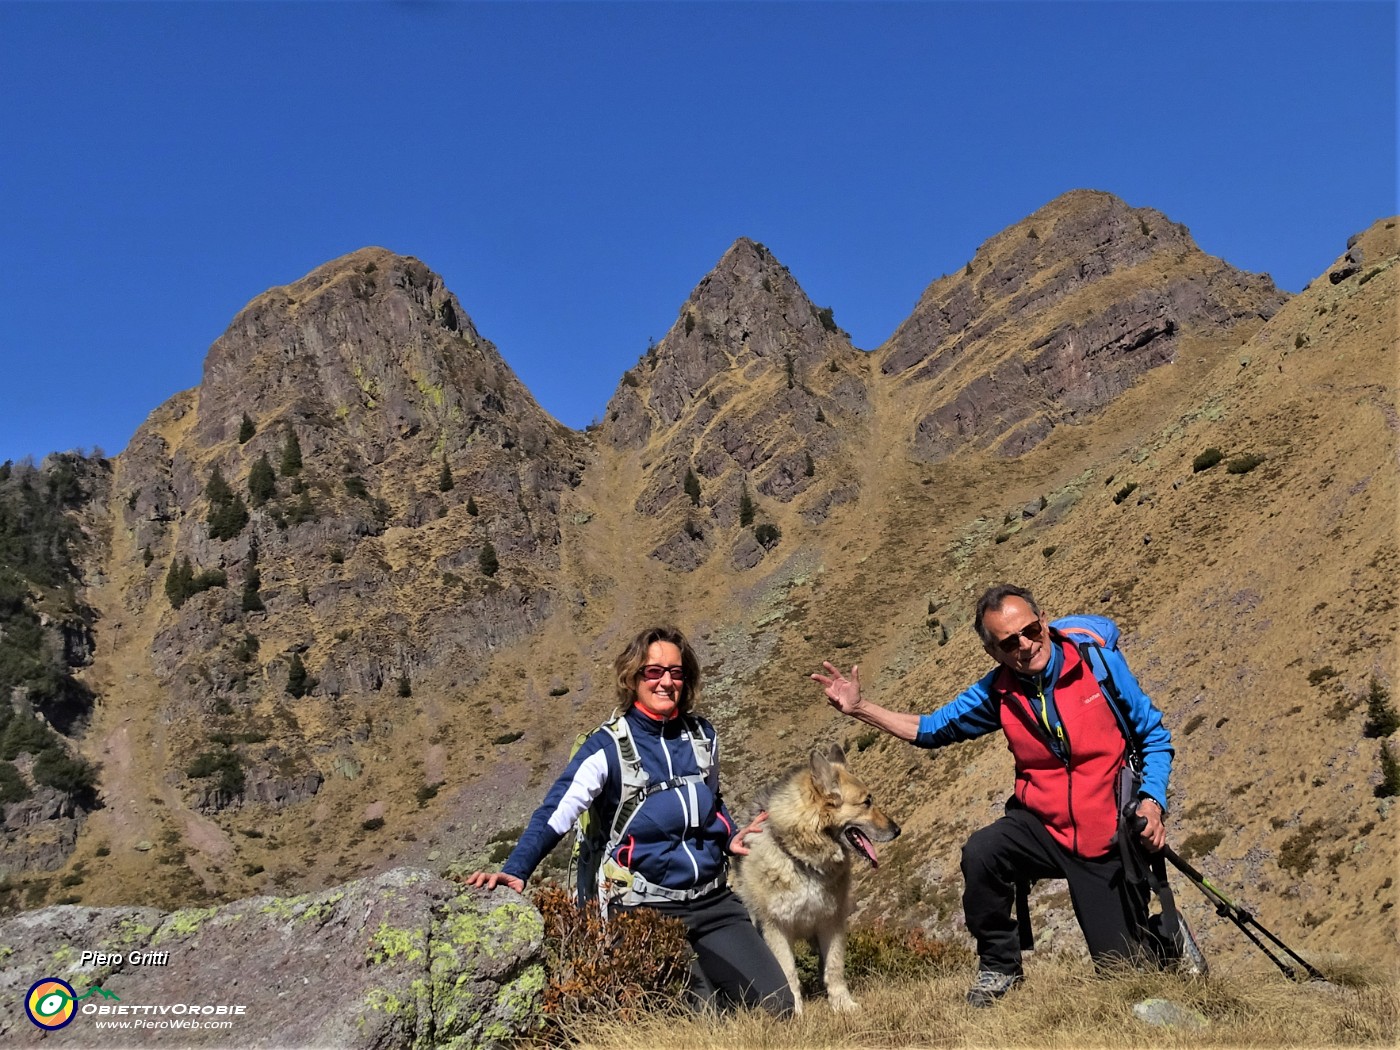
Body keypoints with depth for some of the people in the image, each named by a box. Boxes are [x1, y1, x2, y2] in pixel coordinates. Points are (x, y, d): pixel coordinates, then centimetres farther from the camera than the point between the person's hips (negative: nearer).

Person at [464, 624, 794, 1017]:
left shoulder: (703, 736, 5)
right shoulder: (609, 745, -11)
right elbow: (555, 814, -19)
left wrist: (730, 839, 6)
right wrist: (515, 872, -32)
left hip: (713, 901, 5)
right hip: (648, 910, -4)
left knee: (776, 1007, 0)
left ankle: (698, 980, 24)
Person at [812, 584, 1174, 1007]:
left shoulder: (1100, 662, -13)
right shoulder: (997, 692, -6)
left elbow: (1154, 736, -2)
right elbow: (931, 729, 5)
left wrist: (1152, 800, -18)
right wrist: (859, 708, -6)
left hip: (1110, 836, -1)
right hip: (1042, 826, 2)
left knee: (1119, 967, -1)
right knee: (980, 853, -30)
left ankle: (1155, 932, 37)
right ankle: (999, 967, -6)